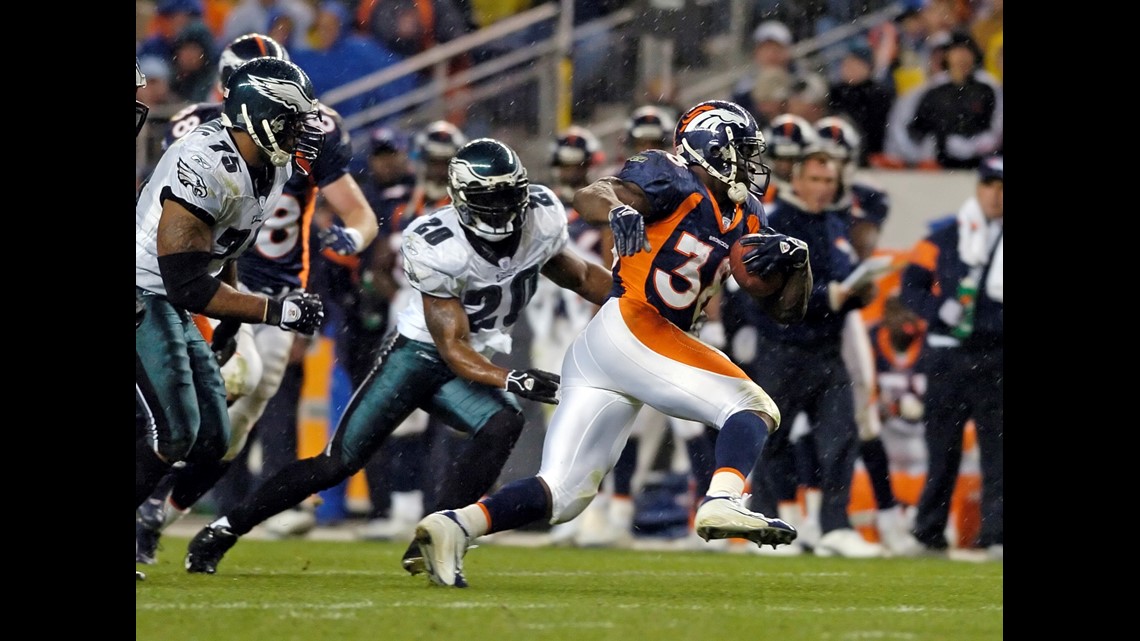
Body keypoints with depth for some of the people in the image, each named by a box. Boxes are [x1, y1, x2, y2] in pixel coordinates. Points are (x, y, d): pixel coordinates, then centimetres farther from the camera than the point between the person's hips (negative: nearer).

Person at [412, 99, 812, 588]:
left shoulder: (743, 221, 23)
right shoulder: (675, 183, 0)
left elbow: (787, 309, 22)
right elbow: (589, 197, -17)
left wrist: (794, 259, 1)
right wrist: (618, 210, -40)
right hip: (627, 327, -8)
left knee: (561, 496, 0)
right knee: (753, 409, -9)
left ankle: (453, 526, -13)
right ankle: (722, 504, -30)